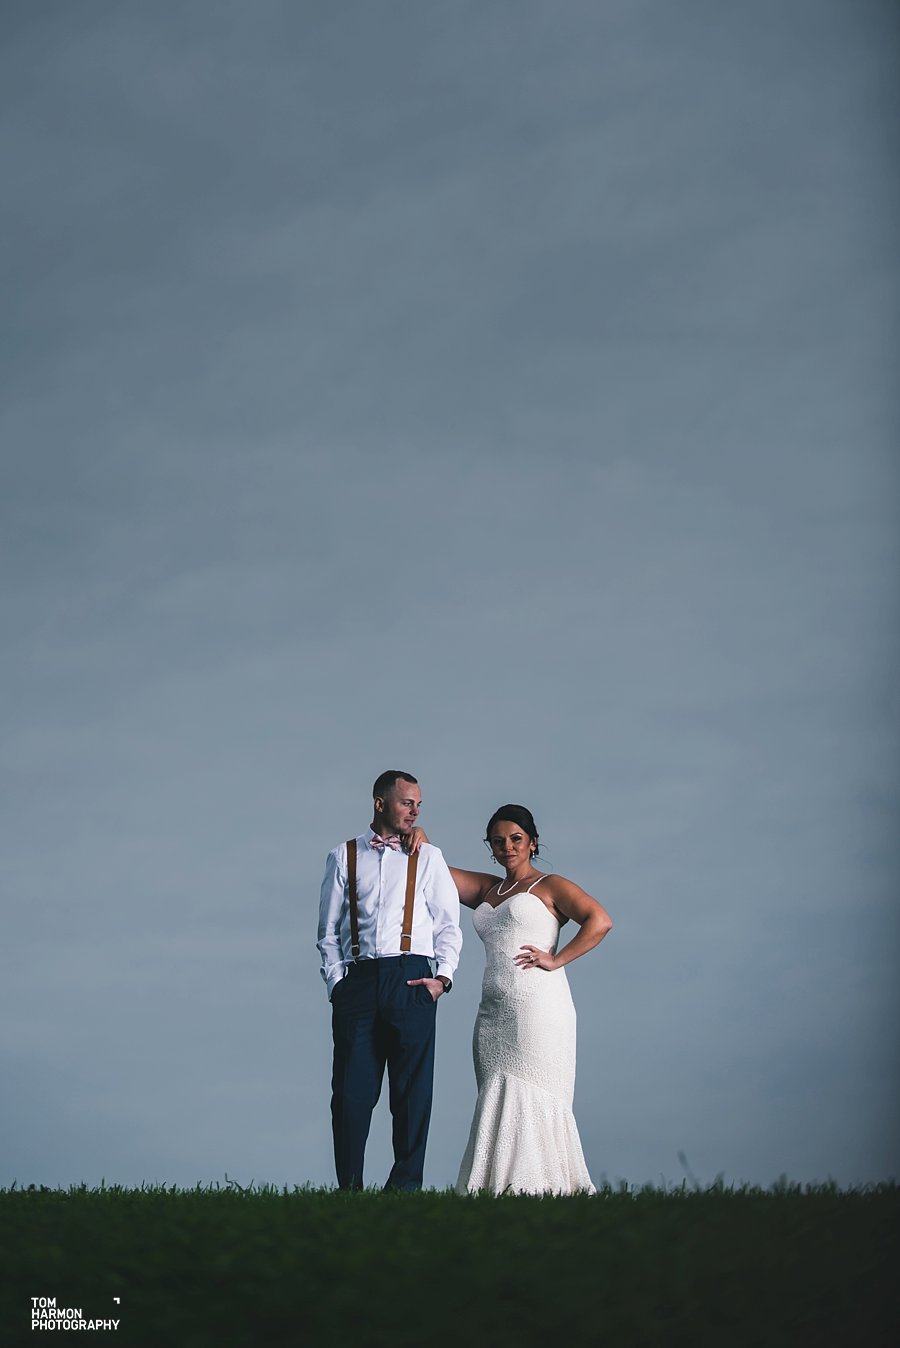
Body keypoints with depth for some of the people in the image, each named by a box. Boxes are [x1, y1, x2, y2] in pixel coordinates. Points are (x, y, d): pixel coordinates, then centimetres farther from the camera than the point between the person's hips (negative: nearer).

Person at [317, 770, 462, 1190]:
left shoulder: (428, 858, 14)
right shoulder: (344, 857, 14)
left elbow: (448, 924, 12)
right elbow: (329, 930, 12)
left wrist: (443, 976, -2)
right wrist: (336, 982, 0)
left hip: (411, 979, 0)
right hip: (358, 979, 0)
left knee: (413, 1089, -2)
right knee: (351, 1089, -2)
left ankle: (406, 1185, 4)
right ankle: (349, 1187, 4)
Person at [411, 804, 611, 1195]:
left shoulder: (549, 886, 6)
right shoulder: (487, 889, 23)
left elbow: (600, 920, -6)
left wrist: (556, 960, -10)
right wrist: (419, 840, 4)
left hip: (537, 1005, -6)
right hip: (493, 1012, 6)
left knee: (533, 1100, -10)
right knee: (498, 1101, 1)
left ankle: (537, 1188, -11)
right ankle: (496, 1189, -1)